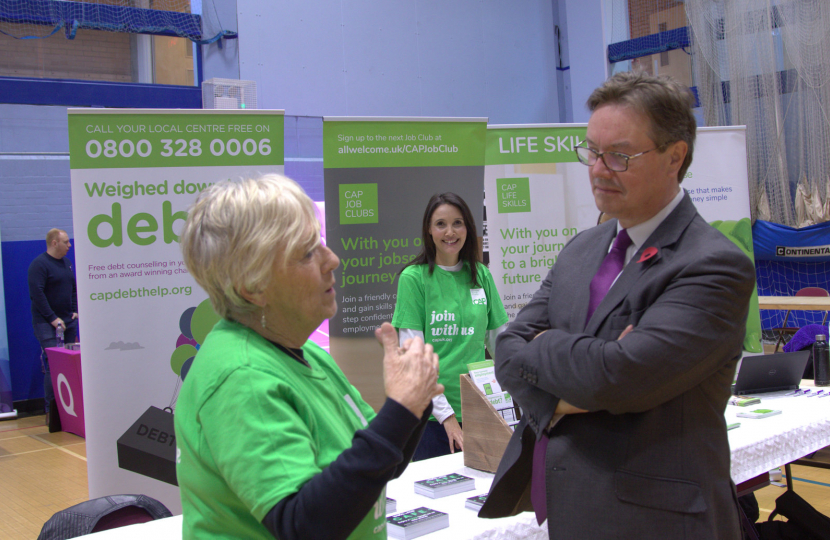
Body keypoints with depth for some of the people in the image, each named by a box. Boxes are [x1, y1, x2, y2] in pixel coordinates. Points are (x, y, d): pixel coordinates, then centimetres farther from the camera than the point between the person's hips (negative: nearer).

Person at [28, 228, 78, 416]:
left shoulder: (67, 263, 15)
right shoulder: (39, 264, -10)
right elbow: (37, 293, -17)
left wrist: (75, 311, 10)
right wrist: (52, 318, -19)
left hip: (68, 321, 8)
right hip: (47, 323, -8)